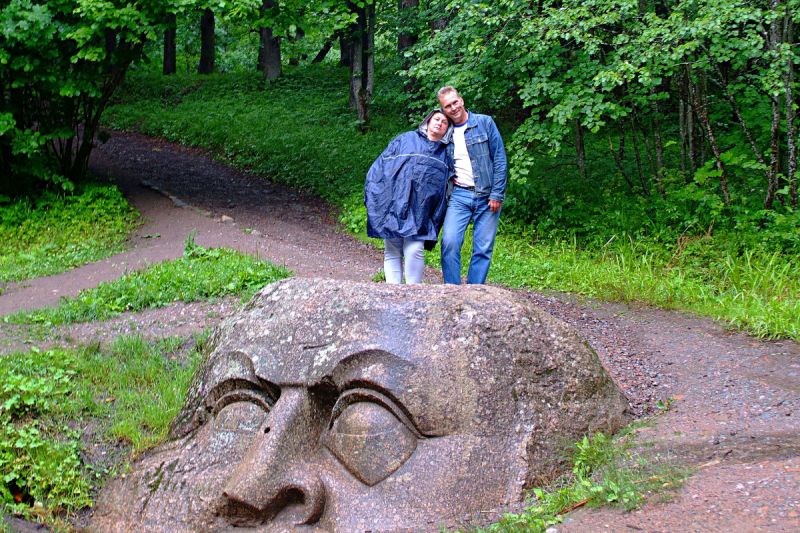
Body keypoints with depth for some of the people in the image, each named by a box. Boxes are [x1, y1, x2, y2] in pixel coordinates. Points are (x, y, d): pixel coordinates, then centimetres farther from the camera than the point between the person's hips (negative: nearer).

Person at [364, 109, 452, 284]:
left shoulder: (446, 154, 18)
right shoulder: (407, 139, 13)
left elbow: (447, 189, 17)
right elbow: (381, 166, 8)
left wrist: (437, 218, 7)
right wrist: (372, 194, -2)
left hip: (419, 214, 0)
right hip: (394, 206, 0)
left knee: (414, 250, -14)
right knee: (392, 251, 0)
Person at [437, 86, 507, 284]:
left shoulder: (484, 123, 2)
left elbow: (500, 159, -1)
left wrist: (497, 194, -8)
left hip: (486, 196, -2)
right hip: (459, 195, 2)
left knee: (483, 248, -2)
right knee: (449, 242, -14)